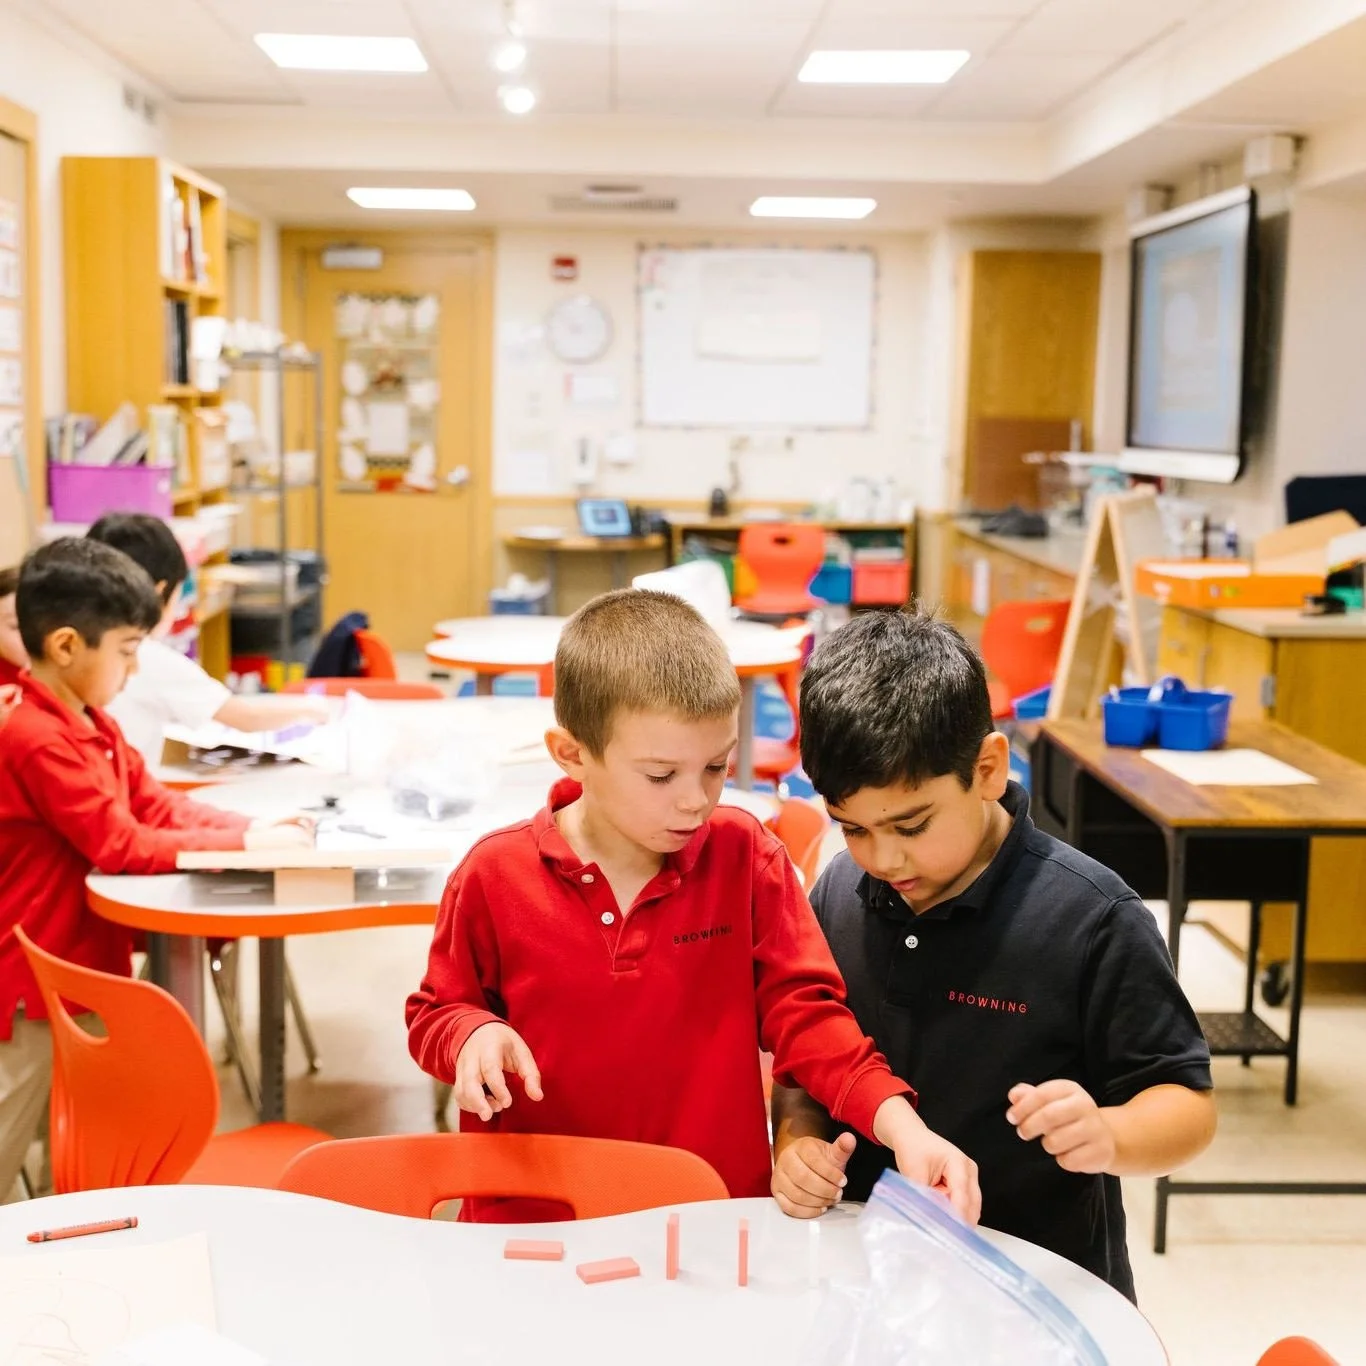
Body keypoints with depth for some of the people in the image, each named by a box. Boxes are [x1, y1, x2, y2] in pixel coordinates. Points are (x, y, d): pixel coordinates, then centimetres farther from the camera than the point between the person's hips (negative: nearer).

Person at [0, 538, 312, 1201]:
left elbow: (159, 805, 9)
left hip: (86, 971, 10)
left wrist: (254, 827, -6)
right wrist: (244, 844, -21)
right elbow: (121, 846, -25)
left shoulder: (94, 725, 7)